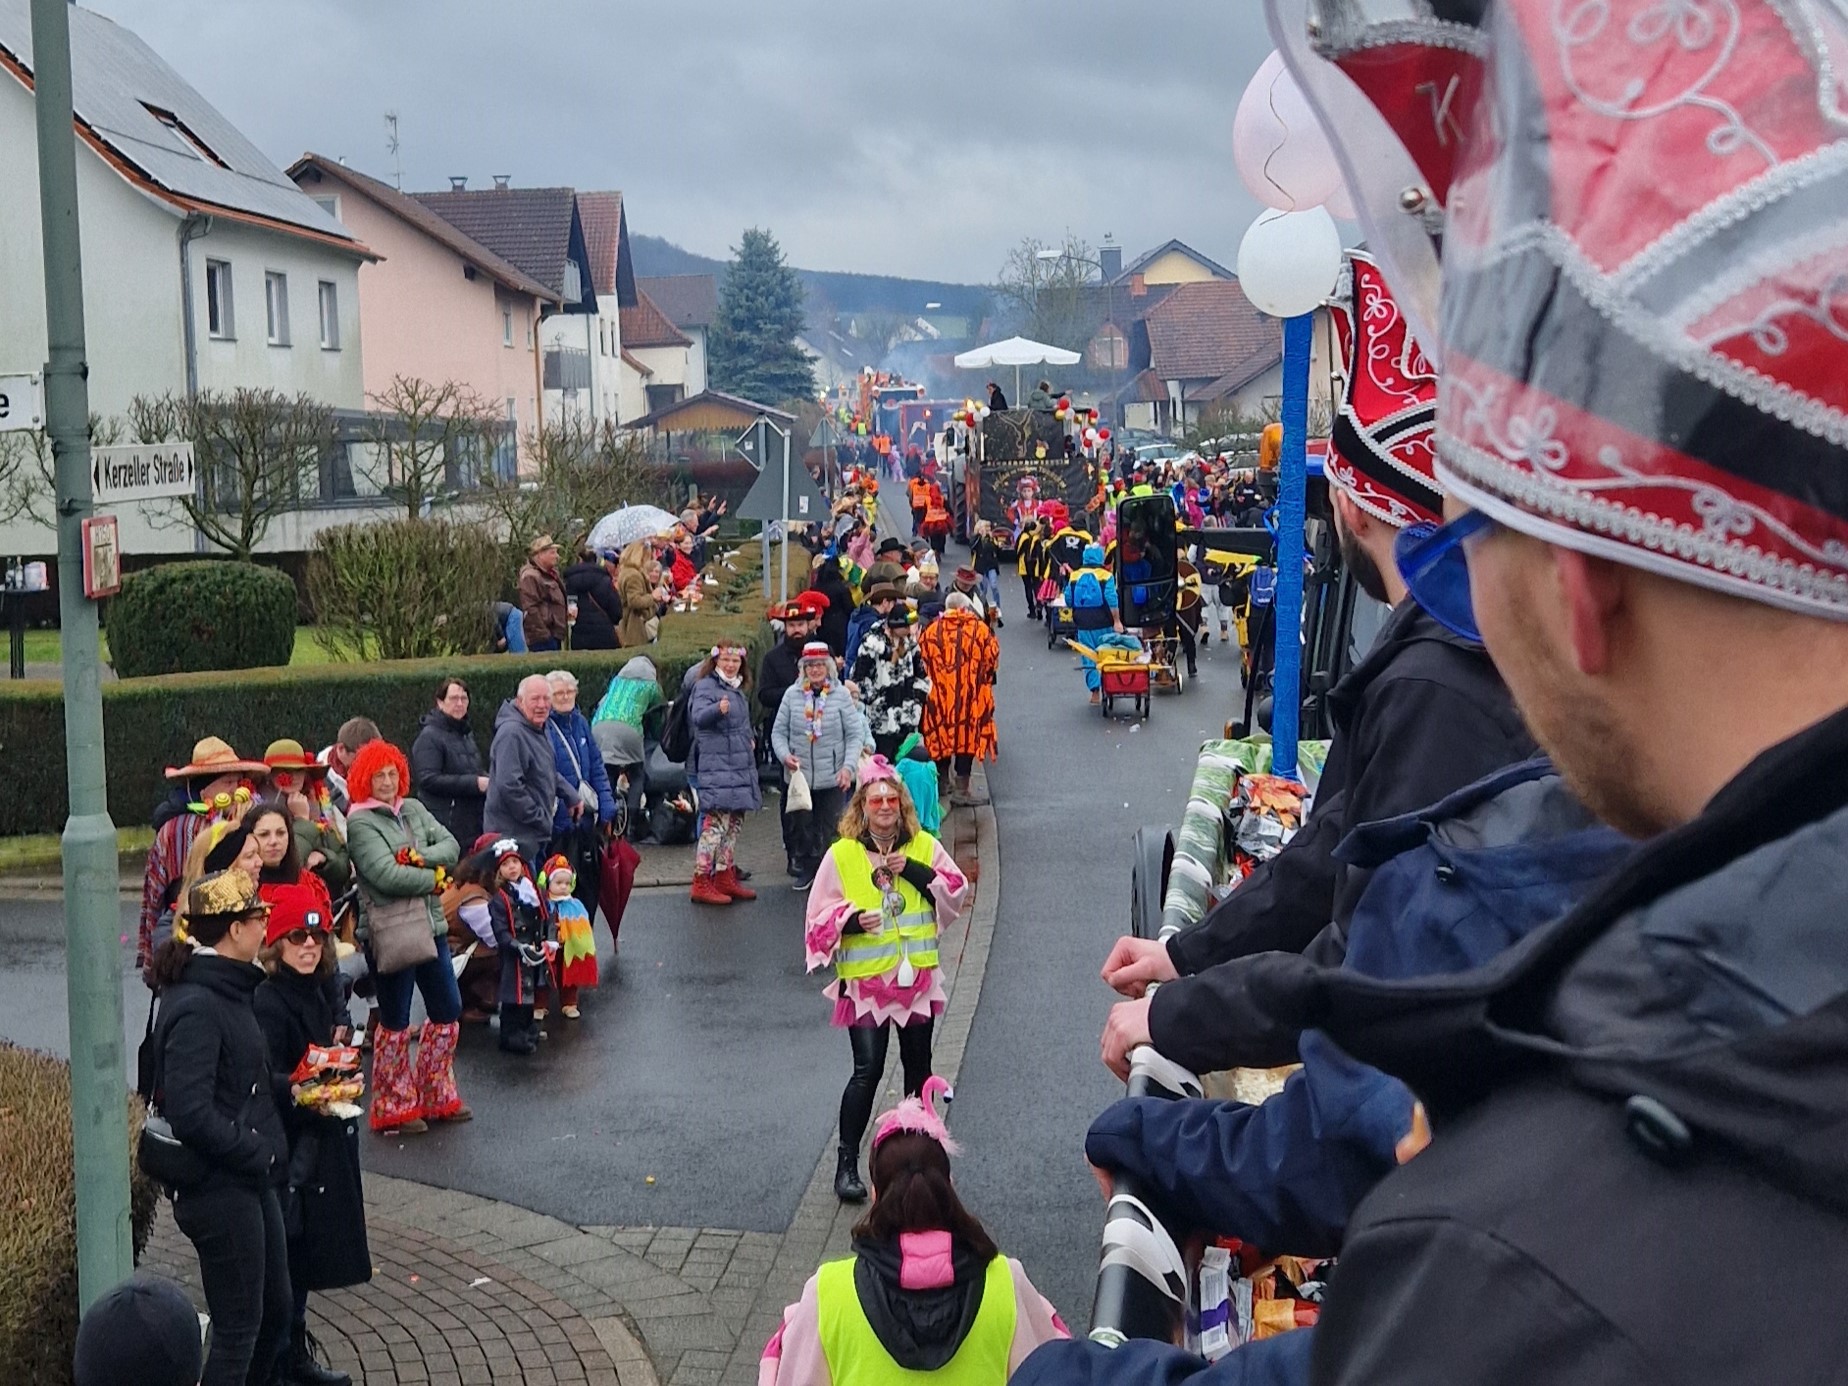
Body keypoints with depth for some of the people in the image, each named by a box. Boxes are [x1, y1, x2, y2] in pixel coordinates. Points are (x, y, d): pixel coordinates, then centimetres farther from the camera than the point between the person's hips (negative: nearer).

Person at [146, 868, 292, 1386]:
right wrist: (260, 1153, -19)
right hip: (221, 1191, -10)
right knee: (238, 1329, 2)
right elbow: (192, 1114, -27)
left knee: (277, 1308, 19)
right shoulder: (197, 1007, -22)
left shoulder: (227, 989, 8)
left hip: (252, 1180, 10)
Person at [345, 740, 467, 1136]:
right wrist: (434, 878, -10)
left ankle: (437, 1096, 28)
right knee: (395, 1021, 2)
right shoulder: (360, 823, -10)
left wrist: (421, 857, -17)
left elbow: (451, 846, 1)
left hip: (430, 925, 7)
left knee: (448, 1011, 13)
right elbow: (386, 875, -21)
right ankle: (394, 1108, 16)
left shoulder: (414, 809, 10)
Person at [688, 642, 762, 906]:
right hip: (716, 764, -9)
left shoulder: (739, 690, 18)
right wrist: (718, 709, -46)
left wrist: (749, 740, 16)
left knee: (734, 822, 13)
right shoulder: (706, 686, -8)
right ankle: (701, 882, -9)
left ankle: (725, 877, 22)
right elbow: (699, 716, -28)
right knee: (716, 822, -12)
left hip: (741, 765, 9)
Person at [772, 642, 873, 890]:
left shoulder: (841, 694, -4)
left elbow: (855, 734, -4)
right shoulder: (793, 694, 1)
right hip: (800, 775, 2)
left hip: (833, 777, -2)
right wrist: (785, 755, -11)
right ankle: (807, 870, 25)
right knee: (803, 825, 9)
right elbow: (778, 731, 7)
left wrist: (848, 766, -14)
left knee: (829, 826, 4)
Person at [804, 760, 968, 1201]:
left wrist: (915, 871, -13)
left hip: (917, 977, 4)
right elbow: (820, 916, -4)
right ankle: (847, 1163, 2)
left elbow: (957, 893, -2)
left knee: (918, 1065, 14)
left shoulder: (924, 847, 4)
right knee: (868, 1069, -9)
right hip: (865, 980, -3)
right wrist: (853, 920, -23)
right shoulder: (842, 854, -5)